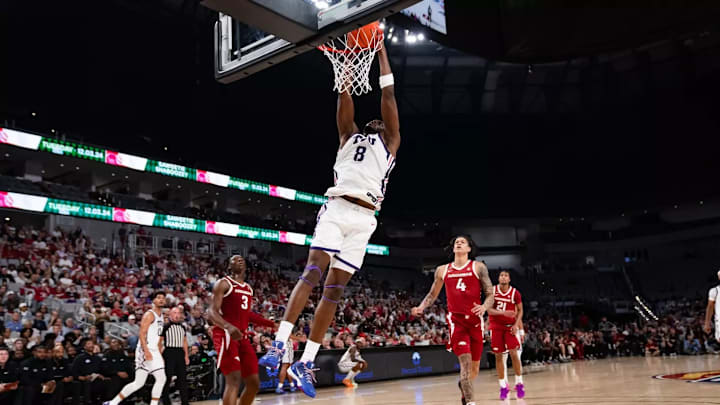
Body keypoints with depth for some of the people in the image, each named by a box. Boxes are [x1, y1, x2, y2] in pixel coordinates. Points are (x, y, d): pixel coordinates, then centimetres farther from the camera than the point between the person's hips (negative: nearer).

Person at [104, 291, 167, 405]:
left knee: (161, 379, 2)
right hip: (145, 351, -9)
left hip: (155, 351, 9)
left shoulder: (161, 317, 18)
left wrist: (160, 355, 22)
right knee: (139, 383, -12)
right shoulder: (149, 315, -9)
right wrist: (146, 351, -29)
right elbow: (142, 334, -19)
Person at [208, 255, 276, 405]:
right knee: (234, 380, -20)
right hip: (225, 335, -8)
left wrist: (272, 324, 22)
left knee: (254, 382, 7)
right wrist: (228, 326, -34)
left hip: (242, 336, 8)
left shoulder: (248, 288, 19)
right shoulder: (223, 283, -4)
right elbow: (212, 312, -15)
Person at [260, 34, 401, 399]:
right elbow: (345, 95, 19)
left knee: (335, 288, -3)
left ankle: (306, 363, -1)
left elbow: (388, 96, 20)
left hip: (363, 219, 1)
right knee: (312, 273, -19)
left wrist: (381, 50, 23)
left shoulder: (391, 144, 23)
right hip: (336, 209, 0)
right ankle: (279, 344, -23)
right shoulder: (349, 136, 25)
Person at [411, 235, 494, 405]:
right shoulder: (442, 270, 10)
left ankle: (463, 385, 42)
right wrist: (421, 307, 2)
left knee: (474, 367, 10)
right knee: (465, 361, -17)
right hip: (456, 320, 0)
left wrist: (484, 307, -20)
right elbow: (432, 294, 20)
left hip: (475, 320, 0)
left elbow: (490, 294, 1)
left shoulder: (478, 267, 4)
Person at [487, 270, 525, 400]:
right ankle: (503, 386, 8)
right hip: (496, 326, 1)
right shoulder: (492, 291, -5)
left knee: (513, 353, -11)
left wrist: (516, 324, -11)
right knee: (498, 356, 0)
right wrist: (503, 312, -25)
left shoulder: (515, 293, -6)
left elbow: (520, 310, 3)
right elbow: (489, 310, -9)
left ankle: (519, 383, 4)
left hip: (510, 326, -1)